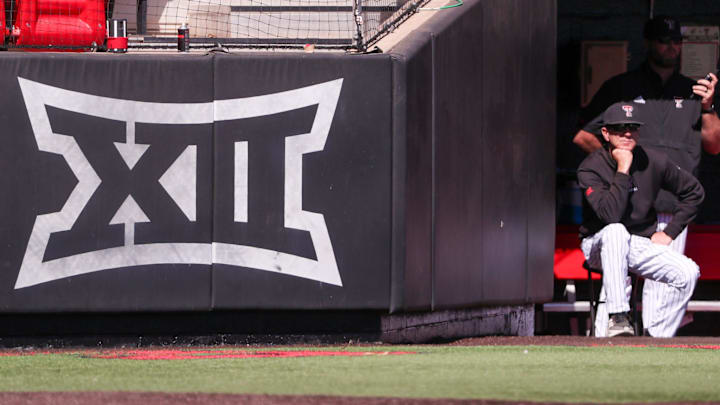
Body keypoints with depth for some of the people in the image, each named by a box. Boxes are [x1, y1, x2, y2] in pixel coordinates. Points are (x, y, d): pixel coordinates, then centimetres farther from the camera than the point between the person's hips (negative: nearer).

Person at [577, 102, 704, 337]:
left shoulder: (653, 162, -3)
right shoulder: (591, 168, -14)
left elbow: (694, 191, 12)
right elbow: (610, 215, -30)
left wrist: (670, 232, 5)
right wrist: (623, 170, -28)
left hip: (641, 246, 4)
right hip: (598, 246, -4)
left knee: (688, 272, -21)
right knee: (616, 230, -39)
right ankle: (617, 318, -42)